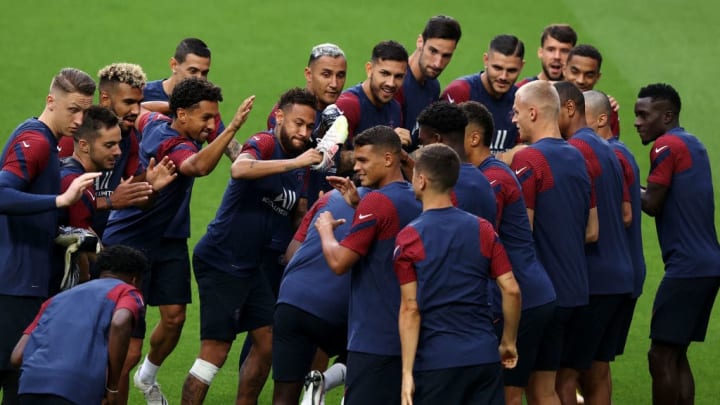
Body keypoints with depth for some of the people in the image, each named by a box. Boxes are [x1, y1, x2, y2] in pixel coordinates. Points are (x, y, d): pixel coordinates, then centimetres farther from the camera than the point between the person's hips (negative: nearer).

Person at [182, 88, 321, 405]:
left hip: (249, 265, 9)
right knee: (215, 351, -10)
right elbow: (240, 168, -38)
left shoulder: (300, 168, 10)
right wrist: (294, 163, -40)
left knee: (267, 343, 10)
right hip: (220, 260, -9)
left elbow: (295, 219, 18)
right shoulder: (264, 144, -14)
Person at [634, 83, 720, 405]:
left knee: (662, 355, -5)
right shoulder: (693, 145, 17)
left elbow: (652, 205, -11)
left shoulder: (666, 145, -9)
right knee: (676, 355, 12)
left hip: (686, 267, -9)